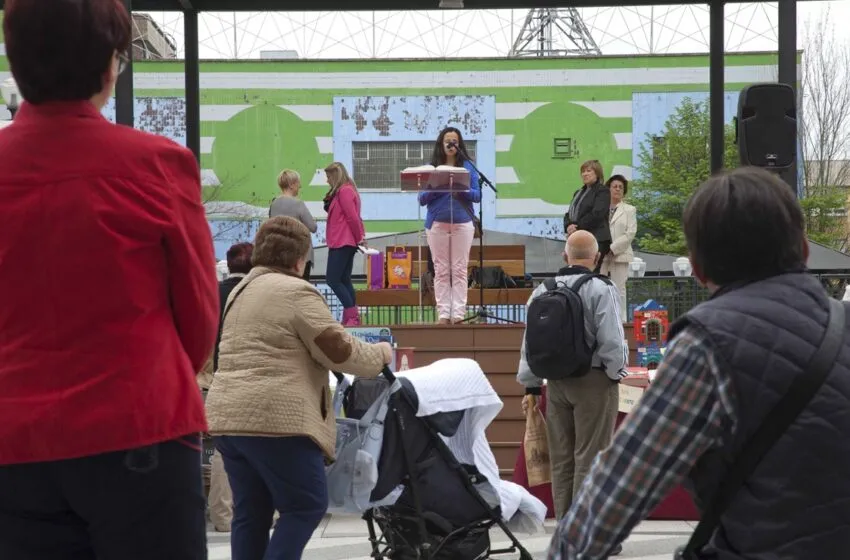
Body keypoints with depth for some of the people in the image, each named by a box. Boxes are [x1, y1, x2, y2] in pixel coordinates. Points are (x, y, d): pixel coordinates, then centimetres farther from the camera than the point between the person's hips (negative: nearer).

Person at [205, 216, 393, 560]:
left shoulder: (241, 290, 21)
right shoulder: (296, 292, -7)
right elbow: (339, 351, -5)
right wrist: (379, 355, 12)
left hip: (228, 416, 9)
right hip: (274, 418, -9)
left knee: (250, 512, 10)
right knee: (306, 506, 0)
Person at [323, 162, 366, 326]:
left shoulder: (344, 191, -13)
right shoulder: (347, 190, 18)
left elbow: (353, 217, -18)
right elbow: (354, 217, 17)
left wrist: (359, 237, -9)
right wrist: (360, 236, 6)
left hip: (342, 243, -10)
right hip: (344, 242, 10)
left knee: (332, 279, -10)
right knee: (344, 280, 9)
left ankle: (352, 316, -12)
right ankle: (351, 318, 9)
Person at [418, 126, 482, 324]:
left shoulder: (468, 167, 7)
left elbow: (477, 195, 1)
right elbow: (422, 198, 4)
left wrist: (462, 190, -17)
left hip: (462, 223, -1)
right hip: (437, 223, 1)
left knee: (460, 270, -1)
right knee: (441, 270, 1)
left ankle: (458, 313, -1)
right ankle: (443, 313, 2)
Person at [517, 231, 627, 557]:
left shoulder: (542, 291, 3)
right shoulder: (601, 291, -13)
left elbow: (531, 342, 7)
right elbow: (612, 342, -16)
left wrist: (530, 384, 16)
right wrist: (616, 373, 2)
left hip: (557, 382, 5)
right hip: (593, 381, -5)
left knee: (561, 460, 12)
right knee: (589, 459, 1)